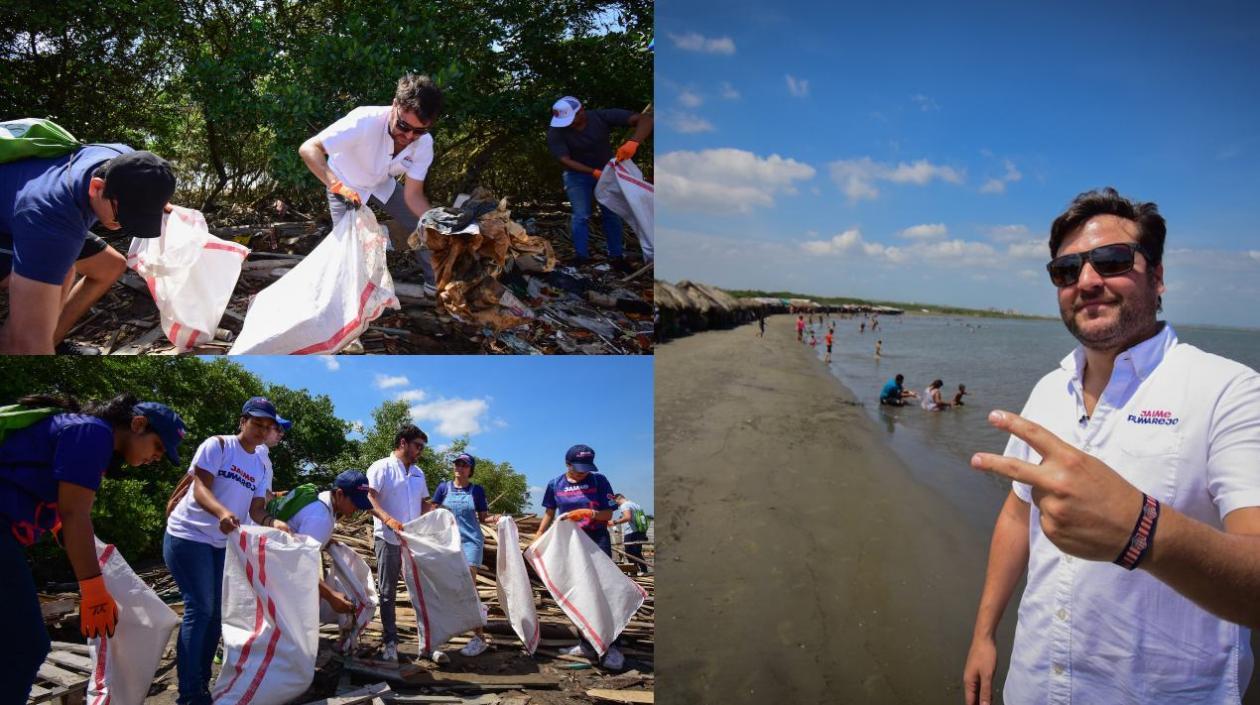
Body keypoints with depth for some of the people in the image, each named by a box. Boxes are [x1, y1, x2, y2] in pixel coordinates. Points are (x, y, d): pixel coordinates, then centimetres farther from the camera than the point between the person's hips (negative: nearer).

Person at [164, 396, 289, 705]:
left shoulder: (263, 467, 8)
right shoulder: (217, 445, -10)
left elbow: (256, 508, 0)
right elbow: (200, 488, -21)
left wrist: (273, 523, -23)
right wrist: (222, 512, -41)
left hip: (223, 543, 7)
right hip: (189, 536, -7)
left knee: (217, 612, 9)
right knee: (200, 609, -12)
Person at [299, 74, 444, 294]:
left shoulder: (424, 144, -25)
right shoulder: (364, 121, -40)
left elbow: (413, 195, -20)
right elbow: (308, 149, -42)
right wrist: (337, 185, -55)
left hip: (382, 185, 4)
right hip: (346, 186, -4)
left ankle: (435, 284, 19)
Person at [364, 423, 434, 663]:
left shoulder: (418, 473, 17)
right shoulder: (382, 467, -3)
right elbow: (369, 499, -15)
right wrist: (388, 520, -30)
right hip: (388, 539, -5)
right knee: (387, 592, 5)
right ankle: (389, 642, 14)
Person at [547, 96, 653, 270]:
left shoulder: (602, 117, -25)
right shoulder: (556, 133, -23)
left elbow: (645, 118, -30)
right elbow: (565, 160, -26)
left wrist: (633, 143, -49)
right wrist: (594, 172, -39)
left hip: (607, 170, 1)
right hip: (578, 174, -1)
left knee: (611, 215, 0)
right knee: (581, 216, -10)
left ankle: (617, 257, 7)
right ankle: (581, 257, -1)